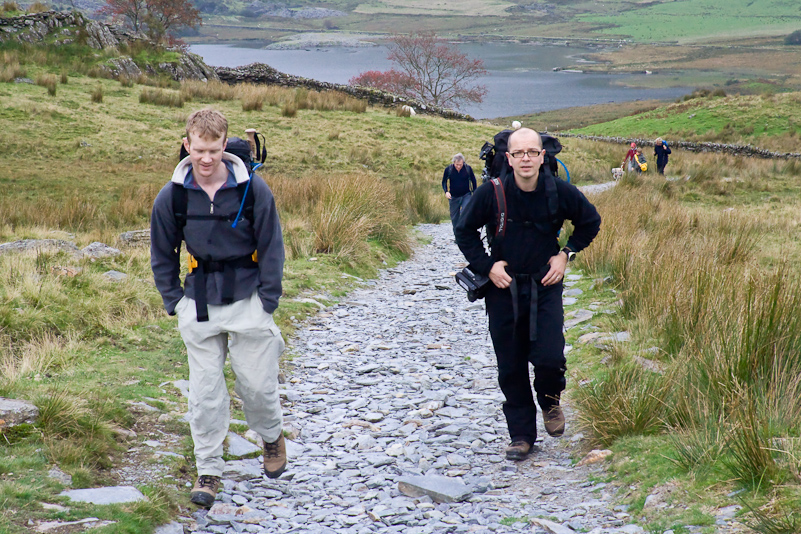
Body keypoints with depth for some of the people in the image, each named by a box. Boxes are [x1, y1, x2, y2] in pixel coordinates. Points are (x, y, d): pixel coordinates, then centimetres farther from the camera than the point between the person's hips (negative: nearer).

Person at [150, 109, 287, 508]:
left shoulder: (253, 190, -9)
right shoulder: (172, 197, -4)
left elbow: (271, 247, -2)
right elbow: (162, 255, 9)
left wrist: (267, 302, -5)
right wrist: (174, 302, 4)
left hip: (247, 301, -1)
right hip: (199, 307, 1)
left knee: (257, 384, 5)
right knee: (204, 392, 3)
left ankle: (272, 436, 37)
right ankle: (208, 471, 15)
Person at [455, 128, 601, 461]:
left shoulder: (561, 193, -9)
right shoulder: (491, 193, -12)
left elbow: (591, 222, 10)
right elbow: (464, 231, 3)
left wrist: (567, 254, 1)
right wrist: (487, 265, -5)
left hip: (545, 286, 0)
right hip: (503, 287, 1)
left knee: (549, 357, -15)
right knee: (510, 367, 5)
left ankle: (550, 402, 20)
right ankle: (521, 435, 19)